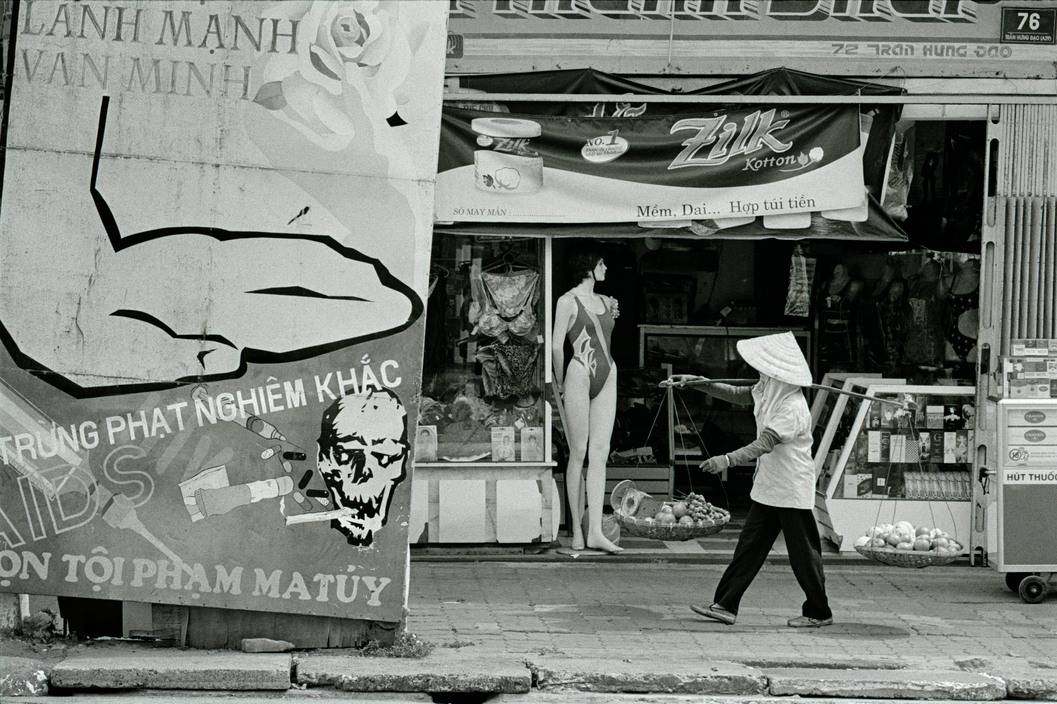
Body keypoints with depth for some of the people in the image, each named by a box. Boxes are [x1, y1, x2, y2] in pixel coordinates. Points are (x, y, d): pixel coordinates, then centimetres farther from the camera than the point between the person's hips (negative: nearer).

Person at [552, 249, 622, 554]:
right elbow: (557, 345, -2)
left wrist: (613, 315, 15)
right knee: (578, 453, -3)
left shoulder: (605, 301, 18)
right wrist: (561, 383, 1)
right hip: (580, 374, -6)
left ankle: (595, 531, -7)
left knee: (600, 454, -3)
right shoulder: (568, 301, -1)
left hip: (607, 377, 6)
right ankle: (577, 529, 2)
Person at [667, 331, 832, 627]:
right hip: (769, 486, 9)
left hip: (793, 489, -9)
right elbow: (737, 395, 20)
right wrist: (697, 382, 13)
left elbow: (765, 443, -35)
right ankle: (726, 605, 9)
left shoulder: (793, 409, -24)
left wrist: (728, 459, -44)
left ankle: (819, 612, 15)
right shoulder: (767, 392, 4)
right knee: (750, 545, 7)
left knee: (803, 553, 2)